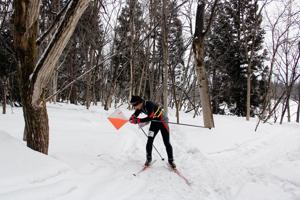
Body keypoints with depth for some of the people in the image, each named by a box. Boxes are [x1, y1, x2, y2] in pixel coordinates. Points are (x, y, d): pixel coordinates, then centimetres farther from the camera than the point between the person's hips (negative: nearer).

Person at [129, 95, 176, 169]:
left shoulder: (149, 104, -32)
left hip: (162, 122, -6)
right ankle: (148, 159, 14)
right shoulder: (140, 108, -10)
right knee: (149, 141, -3)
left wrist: (138, 120, -36)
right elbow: (133, 116, -6)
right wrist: (133, 119, -29)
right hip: (154, 123, 6)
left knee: (167, 143, -3)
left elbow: (150, 117, -37)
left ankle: (171, 161, 13)